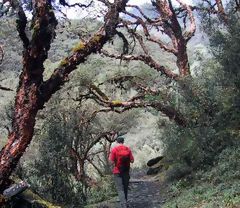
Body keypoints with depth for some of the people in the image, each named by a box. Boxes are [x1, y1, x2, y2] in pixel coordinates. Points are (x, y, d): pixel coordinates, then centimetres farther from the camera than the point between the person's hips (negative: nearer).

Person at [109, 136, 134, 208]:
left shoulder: (114, 149, -9)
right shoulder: (128, 149, 0)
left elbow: (112, 162, -10)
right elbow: (132, 160, 0)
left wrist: (110, 157, 9)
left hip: (117, 172, -3)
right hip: (126, 172, 3)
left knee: (120, 189, -3)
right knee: (125, 188, 18)